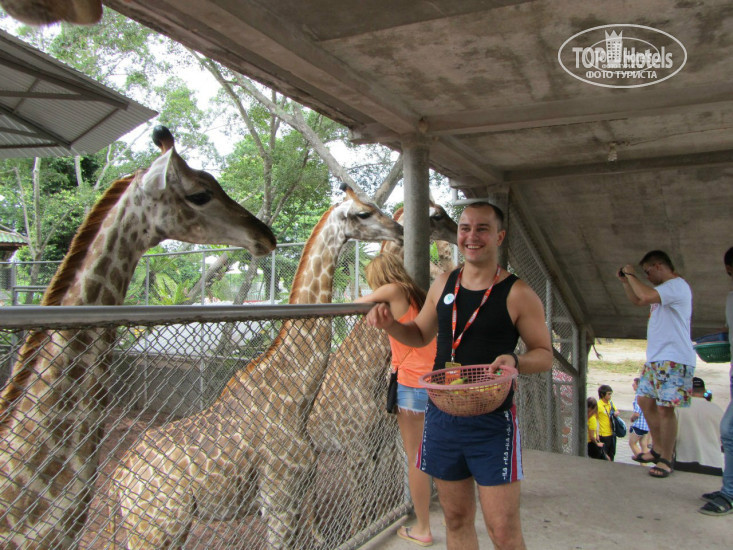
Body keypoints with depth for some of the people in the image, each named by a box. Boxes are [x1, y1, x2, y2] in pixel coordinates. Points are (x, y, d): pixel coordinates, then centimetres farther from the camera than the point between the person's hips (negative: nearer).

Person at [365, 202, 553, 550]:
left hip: (492, 423, -4)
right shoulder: (443, 284, 5)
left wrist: (515, 361, -24)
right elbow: (421, 335, 17)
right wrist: (389, 324, -2)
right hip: (441, 417, 4)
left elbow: (544, 354, -2)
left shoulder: (518, 294, -9)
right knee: (456, 520, 18)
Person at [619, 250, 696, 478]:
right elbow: (637, 300, 32)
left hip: (673, 360, -11)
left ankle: (666, 460, 0)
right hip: (655, 358, 11)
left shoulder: (677, 285, -12)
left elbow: (645, 296, -27)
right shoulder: (665, 289, 21)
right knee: (645, 400, 12)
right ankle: (658, 449, 22)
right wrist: (625, 281, 18)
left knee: (665, 408, -9)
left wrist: (631, 275, -12)